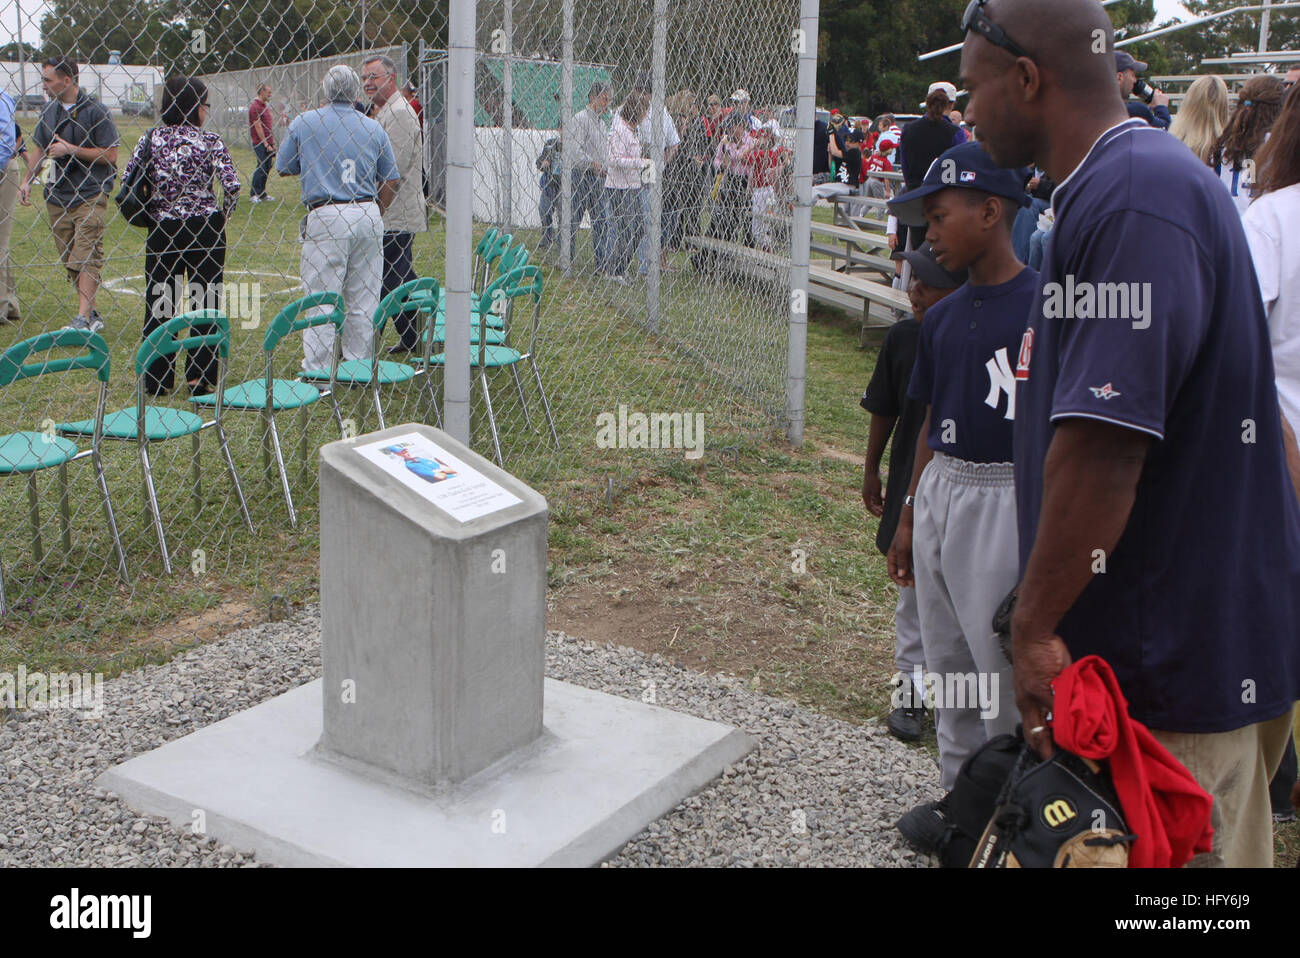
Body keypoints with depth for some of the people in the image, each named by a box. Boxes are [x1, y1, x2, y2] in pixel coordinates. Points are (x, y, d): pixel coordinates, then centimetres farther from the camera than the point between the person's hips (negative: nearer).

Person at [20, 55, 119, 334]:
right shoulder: (49, 110, 11)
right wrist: (28, 180, 11)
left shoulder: (95, 111, -8)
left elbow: (110, 156, -12)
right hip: (57, 194, 7)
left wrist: (71, 149, -16)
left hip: (91, 193, -7)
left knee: (86, 255, -14)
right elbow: (41, 149, 22)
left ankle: (83, 318, -18)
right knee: (69, 260, 7)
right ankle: (92, 315, 16)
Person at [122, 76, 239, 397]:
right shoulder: (210, 140, -5)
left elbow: (127, 181, -2)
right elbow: (232, 185, -14)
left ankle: (156, 380, 14)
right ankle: (200, 379, 8)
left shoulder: (151, 139, 2)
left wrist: (151, 213, 11)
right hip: (204, 228, -2)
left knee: (159, 303, 10)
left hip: (162, 230, 2)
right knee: (205, 303, 6)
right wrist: (222, 217, 3)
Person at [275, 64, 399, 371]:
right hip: (368, 215, 3)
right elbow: (390, 182, 9)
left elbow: (284, 168, 11)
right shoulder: (373, 128, 8)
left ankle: (317, 372, -1)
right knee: (364, 300, 10)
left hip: (326, 218, -3)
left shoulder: (304, 123, 1)